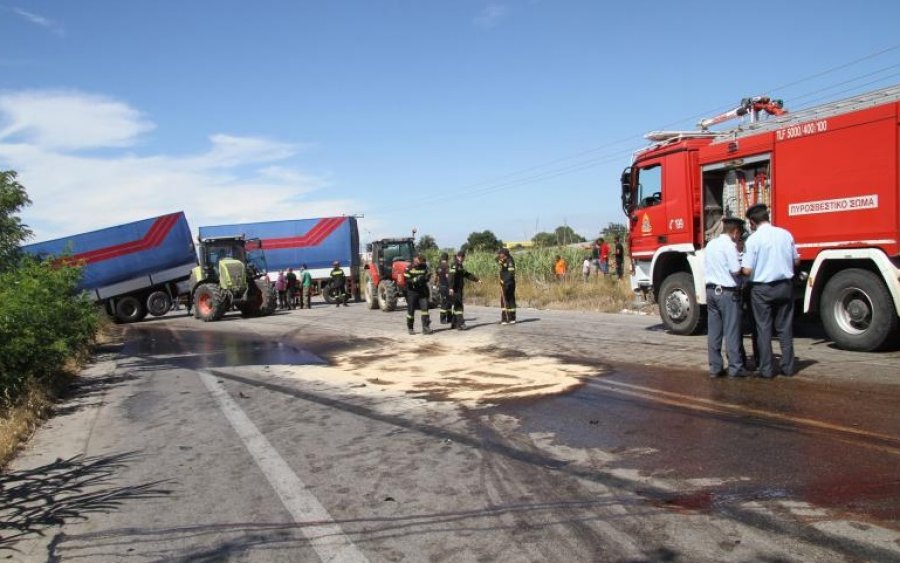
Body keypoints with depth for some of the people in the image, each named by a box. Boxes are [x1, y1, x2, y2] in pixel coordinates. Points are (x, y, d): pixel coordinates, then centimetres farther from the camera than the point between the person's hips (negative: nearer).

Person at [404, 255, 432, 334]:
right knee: (411, 311, 5)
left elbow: (427, 277, 12)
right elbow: (407, 281, -13)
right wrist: (416, 279, -28)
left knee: (425, 308, -8)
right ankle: (410, 328, 19)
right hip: (412, 292, -3)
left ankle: (425, 327, -7)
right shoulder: (409, 268, -7)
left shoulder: (424, 267, 5)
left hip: (422, 292, 3)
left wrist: (425, 278, -13)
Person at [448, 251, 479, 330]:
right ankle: (460, 323, -14)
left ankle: (454, 323, 18)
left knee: (456, 306, 12)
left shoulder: (461, 265, 19)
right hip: (455, 289, -9)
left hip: (459, 288, 9)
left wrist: (476, 279, 27)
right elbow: (451, 276, -22)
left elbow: (467, 274, 27)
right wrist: (451, 287, -31)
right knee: (458, 306, -12)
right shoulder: (454, 265, -12)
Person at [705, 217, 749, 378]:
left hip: (711, 290, 7)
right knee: (732, 331, -2)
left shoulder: (711, 244, 12)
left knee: (713, 331, 7)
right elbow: (736, 271, -16)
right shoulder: (729, 245, -12)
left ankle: (715, 368, 10)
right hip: (727, 292, -7)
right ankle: (735, 368, 2)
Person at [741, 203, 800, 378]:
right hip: (785, 286, 4)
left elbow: (747, 270, -15)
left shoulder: (753, 239, -12)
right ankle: (788, 367, 18)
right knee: (785, 328, 12)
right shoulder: (785, 234, 1)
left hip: (762, 288, -4)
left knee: (764, 329, 5)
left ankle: (766, 369, 8)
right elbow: (796, 261, 10)